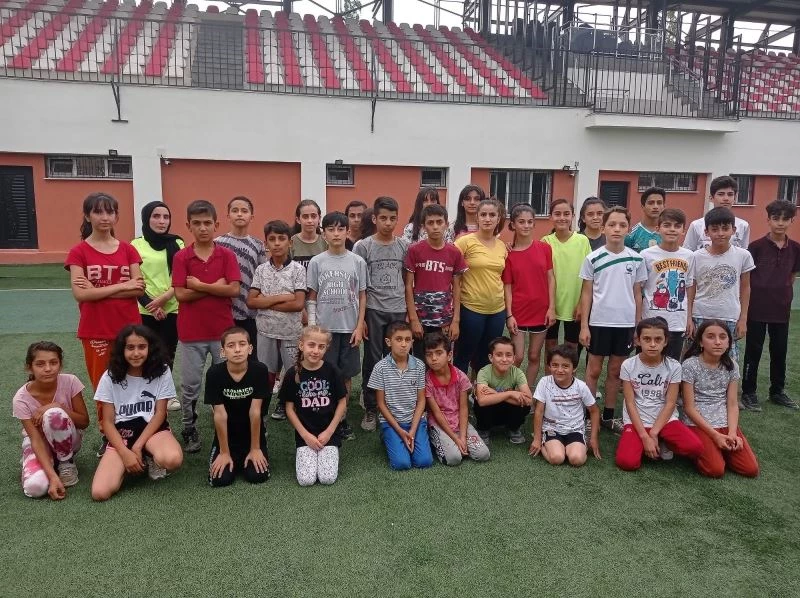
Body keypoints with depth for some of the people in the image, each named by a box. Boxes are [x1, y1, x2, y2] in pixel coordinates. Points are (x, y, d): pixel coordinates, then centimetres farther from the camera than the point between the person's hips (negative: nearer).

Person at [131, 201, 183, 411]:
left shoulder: (177, 243, 4)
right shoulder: (137, 245, -1)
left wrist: (164, 298, -11)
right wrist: (151, 305, -11)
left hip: (172, 309, 2)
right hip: (145, 310, -2)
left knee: (168, 353, 8)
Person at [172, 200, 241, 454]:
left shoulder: (227, 255, -1)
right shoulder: (181, 257, -2)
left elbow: (234, 290, -12)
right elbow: (180, 294, -10)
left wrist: (199, 285, -13)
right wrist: (216, 286, -12)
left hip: (223, 330, 0)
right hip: (191, 331, 0)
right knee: (190, 384, 10)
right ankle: (189, 429, 26)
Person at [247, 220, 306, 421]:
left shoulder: (298, 269, -8)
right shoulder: (261, 269, 1)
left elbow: (298, 304, -15)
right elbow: (251, 301, -5)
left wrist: (265, 302, -11)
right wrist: (281, 297, -15)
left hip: (291, 332, -2)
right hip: (266, 331, 2)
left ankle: (285, 404, 32)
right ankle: (261, 409, 27)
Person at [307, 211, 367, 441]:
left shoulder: (358, 262, 0)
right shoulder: (316, 262, -1)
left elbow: (362, 296, 3)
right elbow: (312, 298, 3)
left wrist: (359, 327, -2)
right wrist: (312, 327, -4)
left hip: (349, 328, 1)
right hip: (324, 327, -1)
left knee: (345, 375, 9)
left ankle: (342, 417, 21)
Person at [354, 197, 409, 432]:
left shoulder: (404, 245, 5)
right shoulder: (363, 246, -2)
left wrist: (410, 312, 4)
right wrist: (360, 317, -5)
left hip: (398, 310, 2)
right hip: (373, 310, -2)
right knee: (372, 360, 4)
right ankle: (370, 409, 16)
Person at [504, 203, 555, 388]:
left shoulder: (544, 248, -1)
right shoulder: (508, 253, -5)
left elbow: (550, 279, 2)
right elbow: (507, 286, -4)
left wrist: (552, 307, -4)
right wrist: (509, 315, -9)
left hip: (540, 311, 2)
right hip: (518, 312, -2)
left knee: (534, 357, 11)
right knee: (517, 357, 0)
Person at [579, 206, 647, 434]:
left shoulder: (636, 259, 1)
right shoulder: (593, 259, -4)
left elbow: (637, 294, 8)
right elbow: (586, 293, -1)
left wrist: (638, 326, 6)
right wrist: (584, 326, -5)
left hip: (625, 323, 2)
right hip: (599, 322, -2)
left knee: (615, 371, 12)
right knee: (594, 370, 6)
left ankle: (608, 416, 24)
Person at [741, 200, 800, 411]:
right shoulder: (756, 246, -9)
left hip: (782, 310, 4)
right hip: (757, 309, -4)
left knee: (780, 352, 14)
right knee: (753, 351, 5)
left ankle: (777, 391, 30)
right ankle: (749, 392, 17)